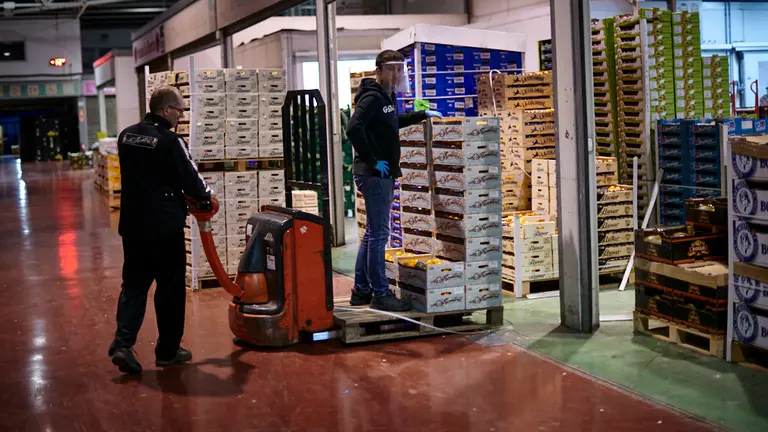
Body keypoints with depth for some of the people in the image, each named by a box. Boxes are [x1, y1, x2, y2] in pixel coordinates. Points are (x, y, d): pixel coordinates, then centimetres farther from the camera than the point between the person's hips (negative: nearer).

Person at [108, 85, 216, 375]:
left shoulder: (127, 136, 7)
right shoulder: (170, 141, -16)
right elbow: (189, 177, -12)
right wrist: (206, 196, 10)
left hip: (132, 225, 6)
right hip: (165, 227, -6)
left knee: (134, 285, 11)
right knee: (171, 288, 7)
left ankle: (123, 342, -4)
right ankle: (168, 350, 15)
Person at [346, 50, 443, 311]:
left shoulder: (387, 97, 16)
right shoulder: (371, 97, -14)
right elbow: (353, 130, -28)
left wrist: (422, 115, 33)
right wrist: (373, 161, -22)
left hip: (383, 175, 10)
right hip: (374, 175, -10)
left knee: (373, 233, 14)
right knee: (378, 234, -6)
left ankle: (361, 290, 22)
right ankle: (380, 294, -1)